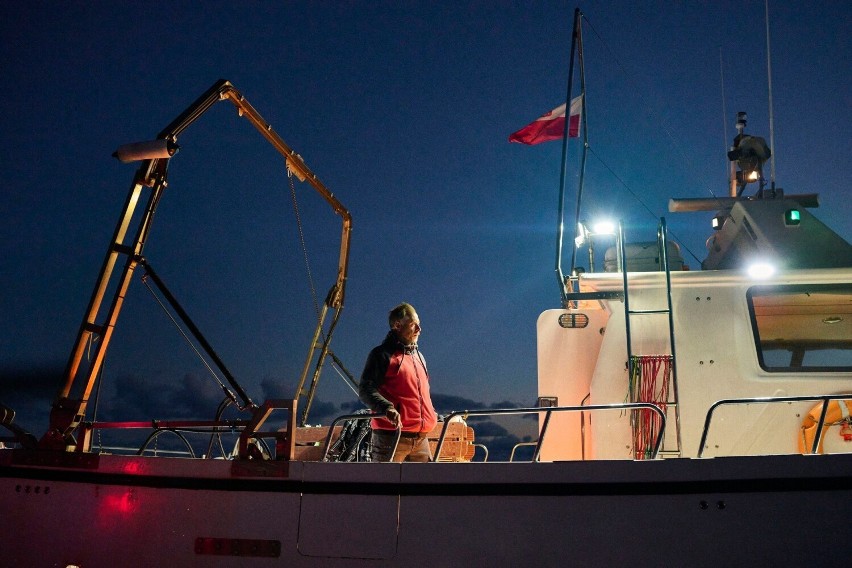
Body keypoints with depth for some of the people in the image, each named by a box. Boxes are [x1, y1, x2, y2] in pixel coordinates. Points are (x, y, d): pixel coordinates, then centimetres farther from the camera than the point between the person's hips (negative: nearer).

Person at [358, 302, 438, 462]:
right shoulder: (382, 354, -4)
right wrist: (386, 408, -28)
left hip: (420, 438, 8)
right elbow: (365, 390, -13)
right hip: (391, 435, -7)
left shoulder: (418, 356, 22)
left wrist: (432, 416, 28)